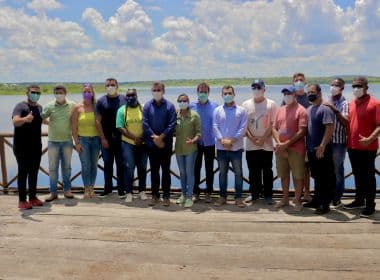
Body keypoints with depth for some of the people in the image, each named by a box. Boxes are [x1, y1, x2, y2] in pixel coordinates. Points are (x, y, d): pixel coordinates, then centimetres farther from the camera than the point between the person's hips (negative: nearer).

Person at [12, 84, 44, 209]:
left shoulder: (39, 107, 10)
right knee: (23, 172, -4)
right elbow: (15, 121, -34)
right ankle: (22, 200, 1)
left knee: (34, 172, 11)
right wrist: (25, 119, -52)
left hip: (36, 146, 7)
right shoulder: (20, 106, -12)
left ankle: (33, 197, 20)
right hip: (22, 147, -6)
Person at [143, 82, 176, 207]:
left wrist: (161, 137, -14)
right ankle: (155, 195, 17)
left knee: (166, 170, 4)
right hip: (151, 144, 2)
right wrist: (154, 137, -10)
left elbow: (172, 124, -7)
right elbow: (145, 123, -2)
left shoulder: (169, 106, -1)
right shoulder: (147, 106, 3)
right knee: (154, 170, 8)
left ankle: (166, 196, 11)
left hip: (166, 143, -1)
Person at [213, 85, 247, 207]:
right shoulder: (217, 110, 8)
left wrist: (232, 140, -13)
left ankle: (238, 197, 9)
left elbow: (243, 128, -5)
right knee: (222, 172, 9)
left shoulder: (241, 110, 2)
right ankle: (222, 197, 18)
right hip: (221, 147, 2)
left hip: (236, 147, -2)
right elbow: (215, 127, 1)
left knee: (238, 172, 1)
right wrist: (222, 140, -13)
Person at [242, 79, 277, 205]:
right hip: (250, 145, 2)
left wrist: (263, 139, -12)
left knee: (267, 171, 4)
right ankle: (254, 194, 20)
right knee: (253, 172, 9)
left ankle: (268, 195, 13)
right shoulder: (246, 104, 6)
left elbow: (273, 124, -4)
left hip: (266, 144, -2)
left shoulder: (271, 104, 0)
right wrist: (252, 138, -8)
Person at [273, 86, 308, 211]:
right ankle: (285, 199, 25)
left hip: (296, 149, -5)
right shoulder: (280, 110, 13)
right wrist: (279, 144, -6)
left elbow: (302, 132, -13)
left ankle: (297, 201, 12)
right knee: (283, 175, 13)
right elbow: (274, 128, 10)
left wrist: (286, 144, -15)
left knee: (297, 176, 1)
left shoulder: (301, 110, -6)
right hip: (280, 149, 5)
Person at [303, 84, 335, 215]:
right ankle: (317, 200, 28)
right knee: (316, 177, 17)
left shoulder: (325, 109, -12)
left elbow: (330, 129, -19)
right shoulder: (309, 109, 14)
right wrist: (307, 146, 15)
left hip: (321, 150, -8)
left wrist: (322, 146, -23)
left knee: (325, 178, 0)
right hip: (311, 150, 8)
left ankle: (325, 204, 6)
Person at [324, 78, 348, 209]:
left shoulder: (344, 103, -4)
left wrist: (335, 110, -21)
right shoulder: (327, 103, 10)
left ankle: (337, 199, 12)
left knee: (337, 170, 3)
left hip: (339, 142, -4)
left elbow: (346, 122, -16)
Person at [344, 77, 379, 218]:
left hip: (367, 148, -6)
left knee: (368, 176, 3)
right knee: (357, 175, 17)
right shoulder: (351, 104, 10)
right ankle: (359, 200, 31)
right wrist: (348, 140, 8)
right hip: (352, 146, 6)